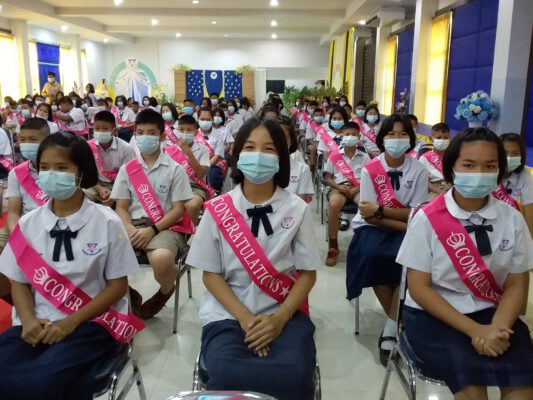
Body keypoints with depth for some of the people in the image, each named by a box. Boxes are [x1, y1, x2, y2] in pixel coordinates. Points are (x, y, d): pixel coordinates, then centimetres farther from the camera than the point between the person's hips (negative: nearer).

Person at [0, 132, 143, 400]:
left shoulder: (107, 222, -4)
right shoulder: (28, 223, 6)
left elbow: (118, 285, -2)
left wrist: (71, 323, -12)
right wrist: (29, 321, -9)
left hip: (91, 322, -3)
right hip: (38, 325, 4)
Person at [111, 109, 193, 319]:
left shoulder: (175, 169, 1)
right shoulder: (127, 169, 10)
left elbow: (179, 209, -3)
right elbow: (121, 207, 9)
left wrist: (152, 230, -16)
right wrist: (129, 228, -12)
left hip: (165, 226, -3)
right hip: (134, 225, 4)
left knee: (161, 259, -38)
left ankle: (165, 292, 5)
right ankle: (129, 294, 8)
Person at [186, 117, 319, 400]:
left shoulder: (297, 209, 1)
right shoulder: (217, 209, 1)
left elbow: (307, 273, 2)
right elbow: (210, 274, 2)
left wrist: (280, 317, -14)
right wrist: (244, 317, -12)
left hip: (284, 314, 1)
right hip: (228, 315, 0)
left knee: (295, 375, -29)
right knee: (225, 374, -30)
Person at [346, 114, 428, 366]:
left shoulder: (419, 170, -4)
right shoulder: (370, 170, -7)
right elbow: (368, 215, -10)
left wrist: (380, 210, -22)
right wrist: (406, 225, -18)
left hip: (406, 230, 1)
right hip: (372, 227, 0)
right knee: (372, 255, -32)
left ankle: (391, 330, -16)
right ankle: (398, 323, -10)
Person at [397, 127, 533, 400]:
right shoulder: (427, 219, -10)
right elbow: (419, 288, -10)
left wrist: (496, 328, -17)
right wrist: (475, 330, -18)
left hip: (492, 313, 3)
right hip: (433, 314, -3)